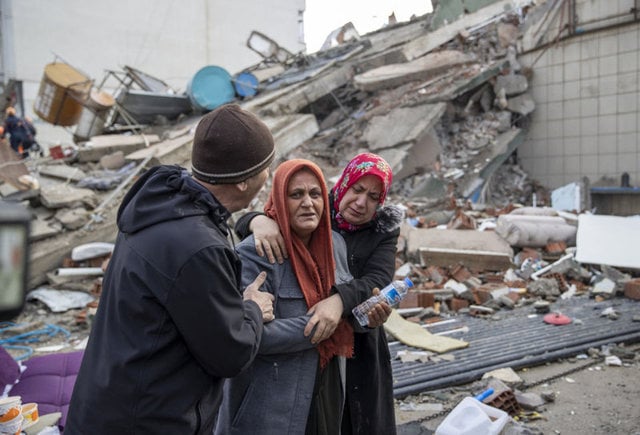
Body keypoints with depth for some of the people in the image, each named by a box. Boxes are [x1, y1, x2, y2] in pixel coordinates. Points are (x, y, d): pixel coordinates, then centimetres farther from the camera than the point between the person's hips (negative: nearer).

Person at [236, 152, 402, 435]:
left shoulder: (383, 231, -3)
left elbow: (377, 282, -19)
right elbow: (245, 222, -9)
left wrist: (340, 300, -39)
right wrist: (259, 220, -33)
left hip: (357, 350, 1)